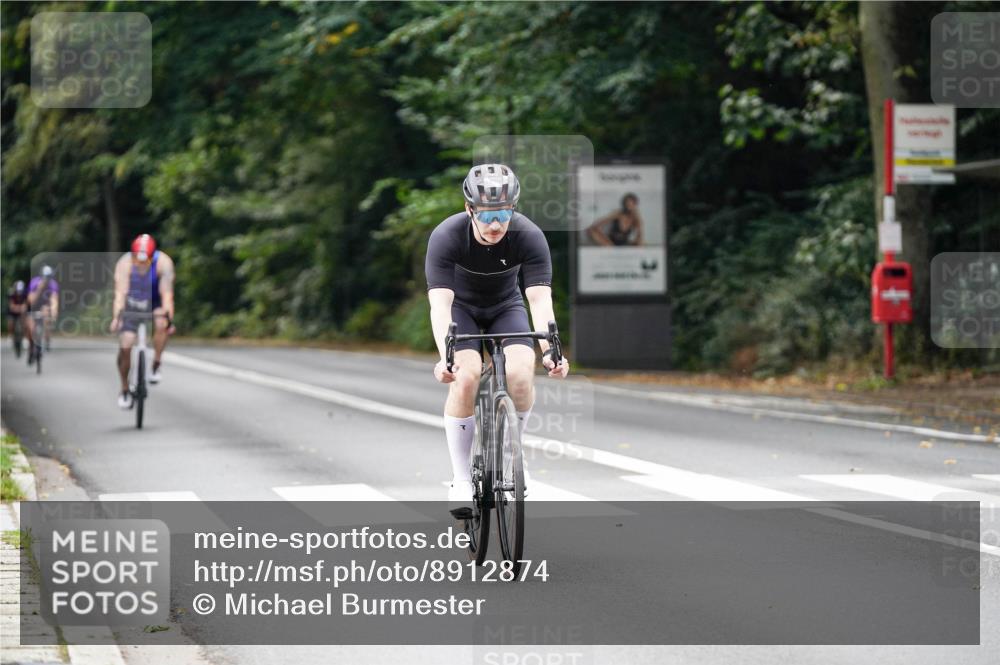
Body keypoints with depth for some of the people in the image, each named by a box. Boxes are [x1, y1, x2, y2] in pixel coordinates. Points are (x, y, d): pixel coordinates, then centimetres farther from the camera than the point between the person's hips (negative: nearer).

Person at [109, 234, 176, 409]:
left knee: (161, 324, -34)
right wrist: (116, 317, -49)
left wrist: (168, 317, -47)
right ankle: (125, 390, 9)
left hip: (155, 303, -1)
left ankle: (156, 366, -14)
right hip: (132, 304, 1)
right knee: (125, 346, -10)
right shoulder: (125, 263, -27)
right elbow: (120, 293, -35)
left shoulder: (163, 262, -28)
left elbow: (167, 293, -34)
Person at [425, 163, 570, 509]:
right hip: (461, 307, -1)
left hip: (506, 306, 1)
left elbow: (540, 299, -34)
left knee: (521, 374, -24)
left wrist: (550, 350, -50)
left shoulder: (529, 236, -28)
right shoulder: (446, 237, -31)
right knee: (465, 377, -26)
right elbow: (440, 304, -38)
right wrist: (445, 358, -53)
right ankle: (461, 477, -12)